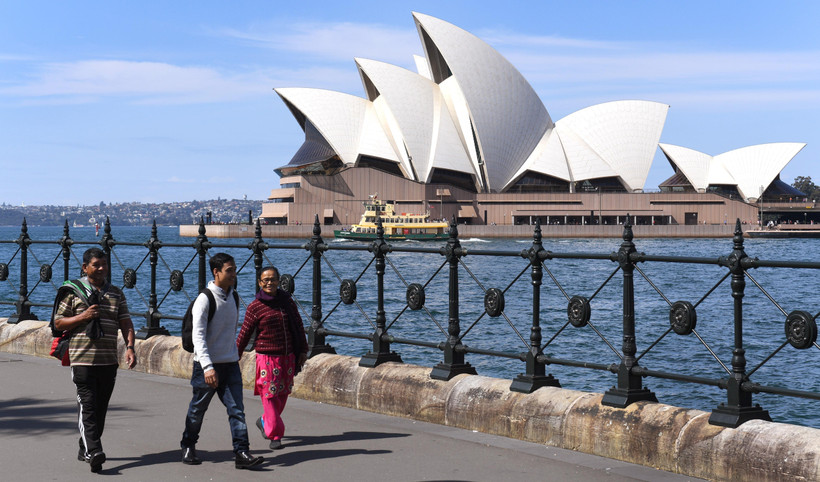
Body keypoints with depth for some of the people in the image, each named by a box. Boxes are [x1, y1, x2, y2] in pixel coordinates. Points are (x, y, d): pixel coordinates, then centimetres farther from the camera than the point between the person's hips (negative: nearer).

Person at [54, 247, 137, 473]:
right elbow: (58, 322, 3)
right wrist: (83, 316, -12)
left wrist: (129, 347, -6)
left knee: (101, 407, 9)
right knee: (88, 406, -13)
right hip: (83, 359, -4)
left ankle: (84, 449, 22)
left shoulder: (116, 294, 13)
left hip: (109, 360, 5)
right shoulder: (73, 292, 2)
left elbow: (126, 323, 9)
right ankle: (93, 452, -20)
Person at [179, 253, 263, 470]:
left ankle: (241, 453, -6)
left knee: (237, 408, -4)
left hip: (230, 363, 5)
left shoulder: (233, 297, 7)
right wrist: (207, 367, -29)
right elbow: (198, 335, -20)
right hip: (208, 364, -5)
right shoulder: (205, 299, -14)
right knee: (198, 409, 9)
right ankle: (188, 447, 28)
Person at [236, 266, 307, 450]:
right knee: (270, 395, -6)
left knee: (282, 395, 11)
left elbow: (299, 326, 14)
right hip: (267, 357, -5)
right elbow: (244, 334, -1)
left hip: (288, 357, 5)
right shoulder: (255, 307, -7)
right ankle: (275, 435, 2)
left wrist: (303, 350, 13)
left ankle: (264, 421, 34)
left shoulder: (287, 301, 6)